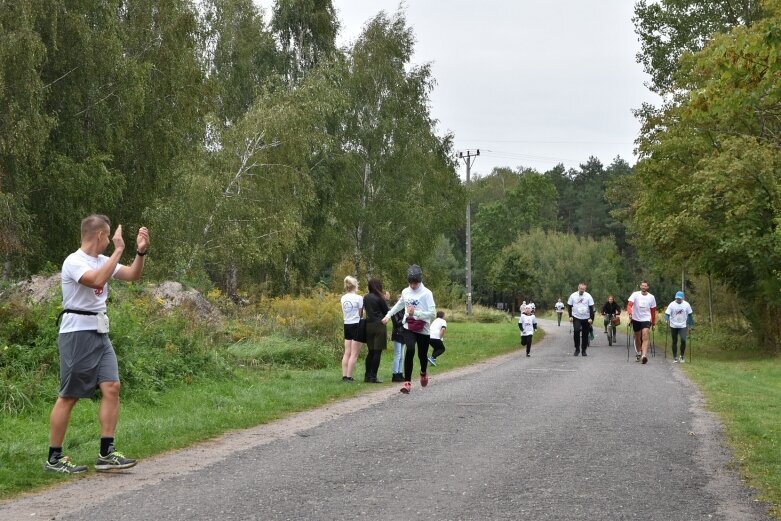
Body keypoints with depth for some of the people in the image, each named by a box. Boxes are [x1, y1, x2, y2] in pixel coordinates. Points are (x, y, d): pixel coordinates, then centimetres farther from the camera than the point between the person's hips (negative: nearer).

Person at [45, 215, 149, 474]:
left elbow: (132, 275, 20)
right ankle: (54, 458, 5)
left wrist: (141, 252, 4)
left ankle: (106, 454, -2)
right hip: (77, 333, -8)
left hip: (99, 334, 8)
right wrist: (118, 250, -25)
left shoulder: (103, 261, 13)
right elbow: (97, 280, -30)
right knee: (69, 396, -4)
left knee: (111, 387, -4)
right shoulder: (74, 261, -13)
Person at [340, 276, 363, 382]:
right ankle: (349, 376, -5)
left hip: (347, 325, 6)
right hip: (356, 325, -6)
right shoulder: (358, 298, -12)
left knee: (347, 353, 10)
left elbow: (343, 313, 9)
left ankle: (344, 376, 8)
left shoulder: (343, 298, 6)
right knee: (354, 354, -2)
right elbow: (361, 314, -8)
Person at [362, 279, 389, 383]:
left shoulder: (366, 298, 7)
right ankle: (373, 377, -4)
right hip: (379, 326, -6)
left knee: (371, 351, 14)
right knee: (377, 352, -2)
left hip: (368, 325, 6)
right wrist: (385, 300, 5)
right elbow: (386, 311, -5)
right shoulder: (379, 298, -11)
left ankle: (367, 376, 14)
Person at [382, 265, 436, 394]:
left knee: (422, 354, 12)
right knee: (410, 350, -22)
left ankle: (423, 373, 48)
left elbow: (432, 313, -16)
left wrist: (416, 312, -25)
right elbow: (399, 305, 26)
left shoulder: (426, 293, -10)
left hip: (423, 329, -2)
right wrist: (388, 315, 22)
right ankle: (407, 382, -20)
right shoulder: (405, 292, 5)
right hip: (409, 327, 2)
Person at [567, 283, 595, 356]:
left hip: (586, 318, 1)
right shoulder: (573, 296, 0)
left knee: (585, 335, 3)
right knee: (576, 331, -20)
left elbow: (591, 308, -1)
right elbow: (569, 306, 6)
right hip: (576, 318, -1)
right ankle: (577, 349, -10)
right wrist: (570, 316, -3)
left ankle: (584, 350, 15)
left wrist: (591, 318, -8)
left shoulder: (588, 296, -2)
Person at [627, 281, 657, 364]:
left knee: (645, 338, -16)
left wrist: (653, 322, 15)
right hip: (636, 319, 1)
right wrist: (630, 313, -35)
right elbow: (629, 304, -17)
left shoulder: (651, 297, 1)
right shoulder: (635, 295, -5)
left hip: (646, 320, -1)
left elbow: (653, 310, 11)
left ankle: (644, 355, -28)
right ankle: (638, 353, 34)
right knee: (637, 338, 14)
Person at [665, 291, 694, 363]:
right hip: (673, 326, 0)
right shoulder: (672, 304, -4)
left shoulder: (686, 305, 0)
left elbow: (690, 315, 9)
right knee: (674, 341, 7)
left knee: (683, 340, -15)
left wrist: (690, 324, 10)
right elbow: (667, 313, -7)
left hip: (683, 326, 0)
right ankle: (675, 358, 17)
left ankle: (682, 356, 4)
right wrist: (667, 320, -26)